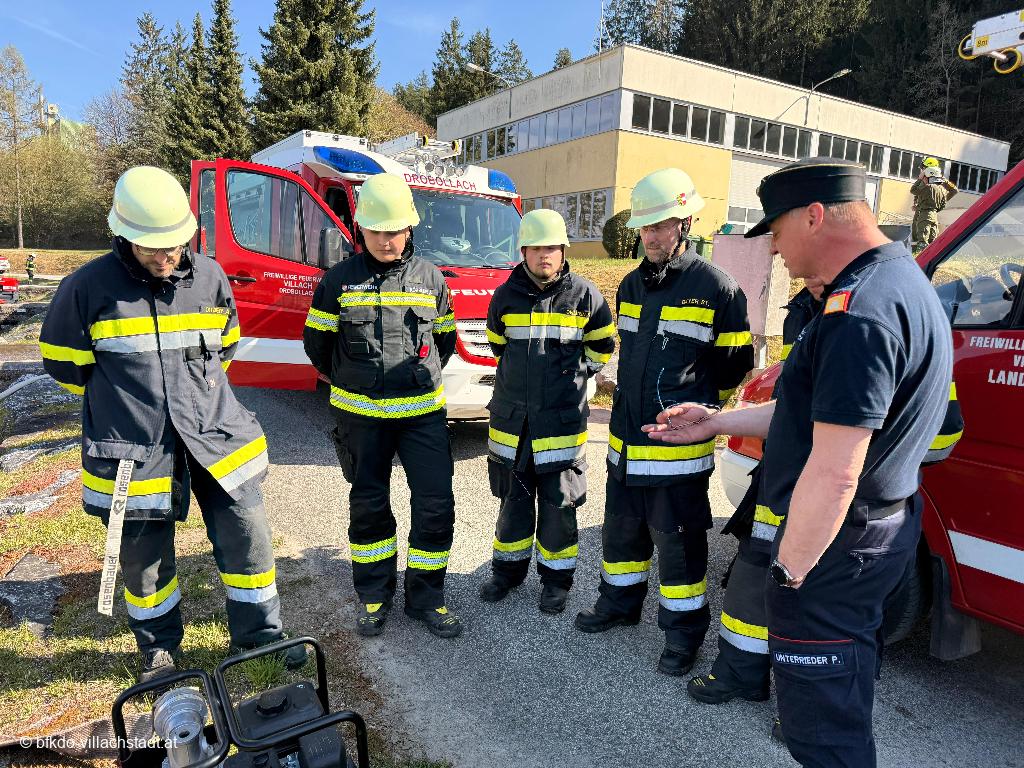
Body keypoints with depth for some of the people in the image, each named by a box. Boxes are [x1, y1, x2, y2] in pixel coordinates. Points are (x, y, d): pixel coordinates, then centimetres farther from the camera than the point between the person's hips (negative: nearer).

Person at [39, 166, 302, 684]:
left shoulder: (210, 278, 1)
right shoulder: (88, 287, -8)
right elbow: (63, 361, 5)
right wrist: (127, 402, 11)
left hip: (215, 436, 2)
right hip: (134, 451, -2)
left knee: (248, 537, 5)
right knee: (144, 557, 13)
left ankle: (260, 633, 27)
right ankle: (158, 648, 38)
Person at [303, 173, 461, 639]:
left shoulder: (430, 278, 2)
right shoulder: (339, 280, -2)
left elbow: (445, 340, 15)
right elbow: (316, 342, 8)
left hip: (422, 412, 1)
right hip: (361, 414, 0)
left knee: (436, 506, -2)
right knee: (368, 506, 11)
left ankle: (425, 597, 17)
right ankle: (374, 596, 29)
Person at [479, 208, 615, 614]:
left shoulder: (584, 295, -3)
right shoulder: (505, 296, 2)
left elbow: (602, 345, 14)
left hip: (562, 421, -2)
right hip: (511, 420, 2)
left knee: (559, 505, 6)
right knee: (513, 501, 14)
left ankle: (556, 577, 24)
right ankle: (508, 569, 31)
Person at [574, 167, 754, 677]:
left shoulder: (715, 287, -10)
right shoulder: (631, 285, 10)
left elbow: (737, 362, -2)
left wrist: (696, 409, 4)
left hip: (679, 446, -6)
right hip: (626, 439, 7)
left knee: (677, 540, 4)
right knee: (621, 529, 19)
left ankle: (683, 633, 23)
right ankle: (620, 603, 40)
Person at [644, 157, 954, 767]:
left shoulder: (859, 311, -26)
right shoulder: (902, 281, 10)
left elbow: (833, 475, -30)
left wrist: (789, 571, -18)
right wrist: (716, 422, 13)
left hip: (834, 542, -11)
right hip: (880, 528, 11)